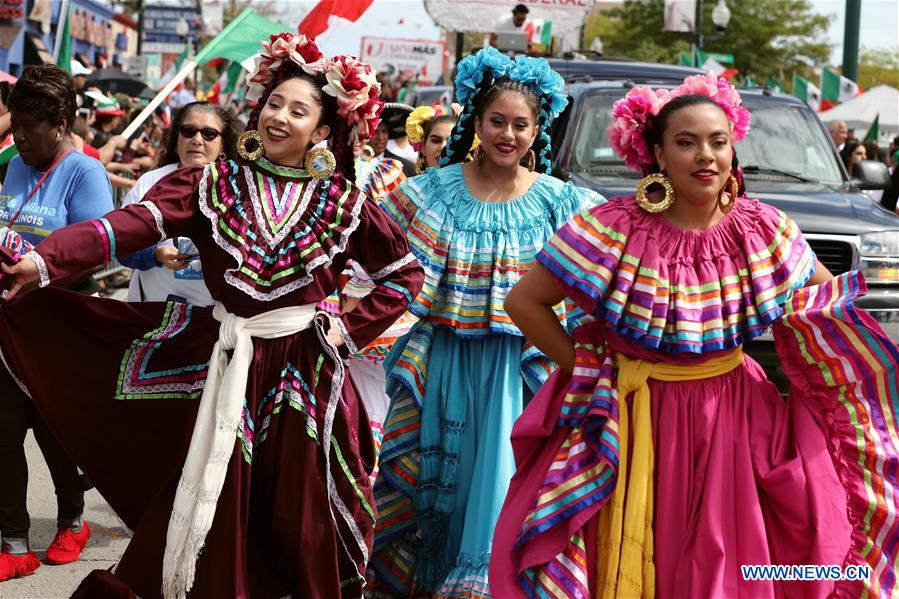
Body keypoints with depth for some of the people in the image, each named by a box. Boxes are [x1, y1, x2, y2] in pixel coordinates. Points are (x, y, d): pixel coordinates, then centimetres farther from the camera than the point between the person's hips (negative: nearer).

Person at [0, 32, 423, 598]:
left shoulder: (343, 203, 1)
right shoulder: (214, 183, 0)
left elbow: (406, 271, 10)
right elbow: (133, 223, -16)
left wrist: (351, 327, -2)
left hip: (303, 367, 0)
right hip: (223, 364, 1)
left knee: (299, 518, 6)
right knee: (215, 513, 5)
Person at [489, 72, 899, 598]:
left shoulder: (764, 230, -6)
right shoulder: (616, 229, -16)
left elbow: (828, 305, 9)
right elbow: (525, 302, -10)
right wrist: (582, 370, -7)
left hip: (731, 422, 3)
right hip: (630, 425, -2)